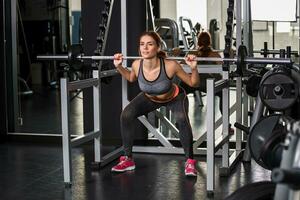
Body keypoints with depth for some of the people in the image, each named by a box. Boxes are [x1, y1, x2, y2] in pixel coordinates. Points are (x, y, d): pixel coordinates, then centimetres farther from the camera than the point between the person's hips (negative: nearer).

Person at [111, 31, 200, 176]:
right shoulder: (137, 65, -28)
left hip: (175, 98, -3)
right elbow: (131, 78, 0)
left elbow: (193, 83, -22)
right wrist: (119, 67, -14)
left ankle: (190, 162, -13)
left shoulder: (170, 66, -37)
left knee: (182, 120, -33)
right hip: (150, 98, 3)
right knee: (126, 115, -18)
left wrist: (193, 68, -39)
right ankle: (128, 160, -1)